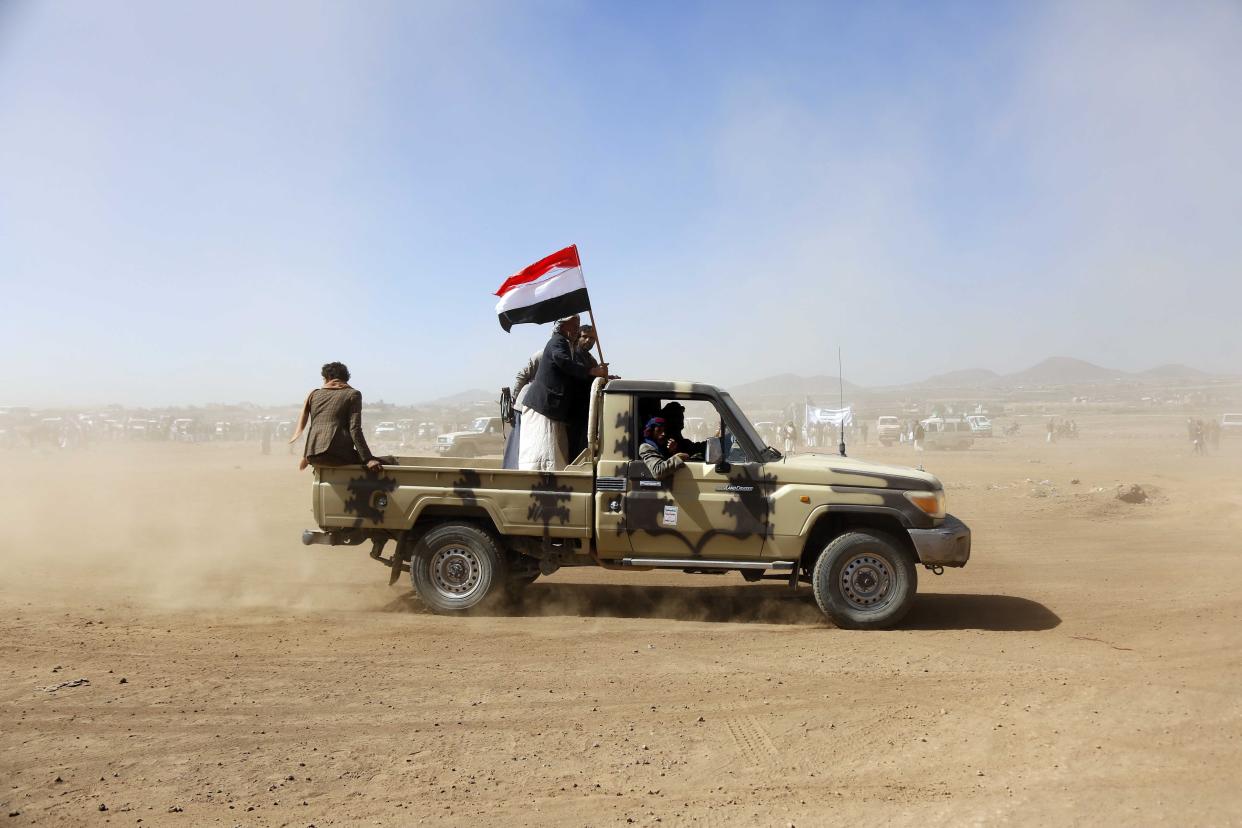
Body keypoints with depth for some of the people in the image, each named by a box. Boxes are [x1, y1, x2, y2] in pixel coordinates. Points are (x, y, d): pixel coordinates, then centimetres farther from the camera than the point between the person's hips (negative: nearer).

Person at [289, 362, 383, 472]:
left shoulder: (314, 394, 18)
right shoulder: (352, 394, 4)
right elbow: (355, 430, -7)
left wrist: (305, 456, 31)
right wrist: (367, 459, -10)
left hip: (312, 456, 6)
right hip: (337, 453, -6)